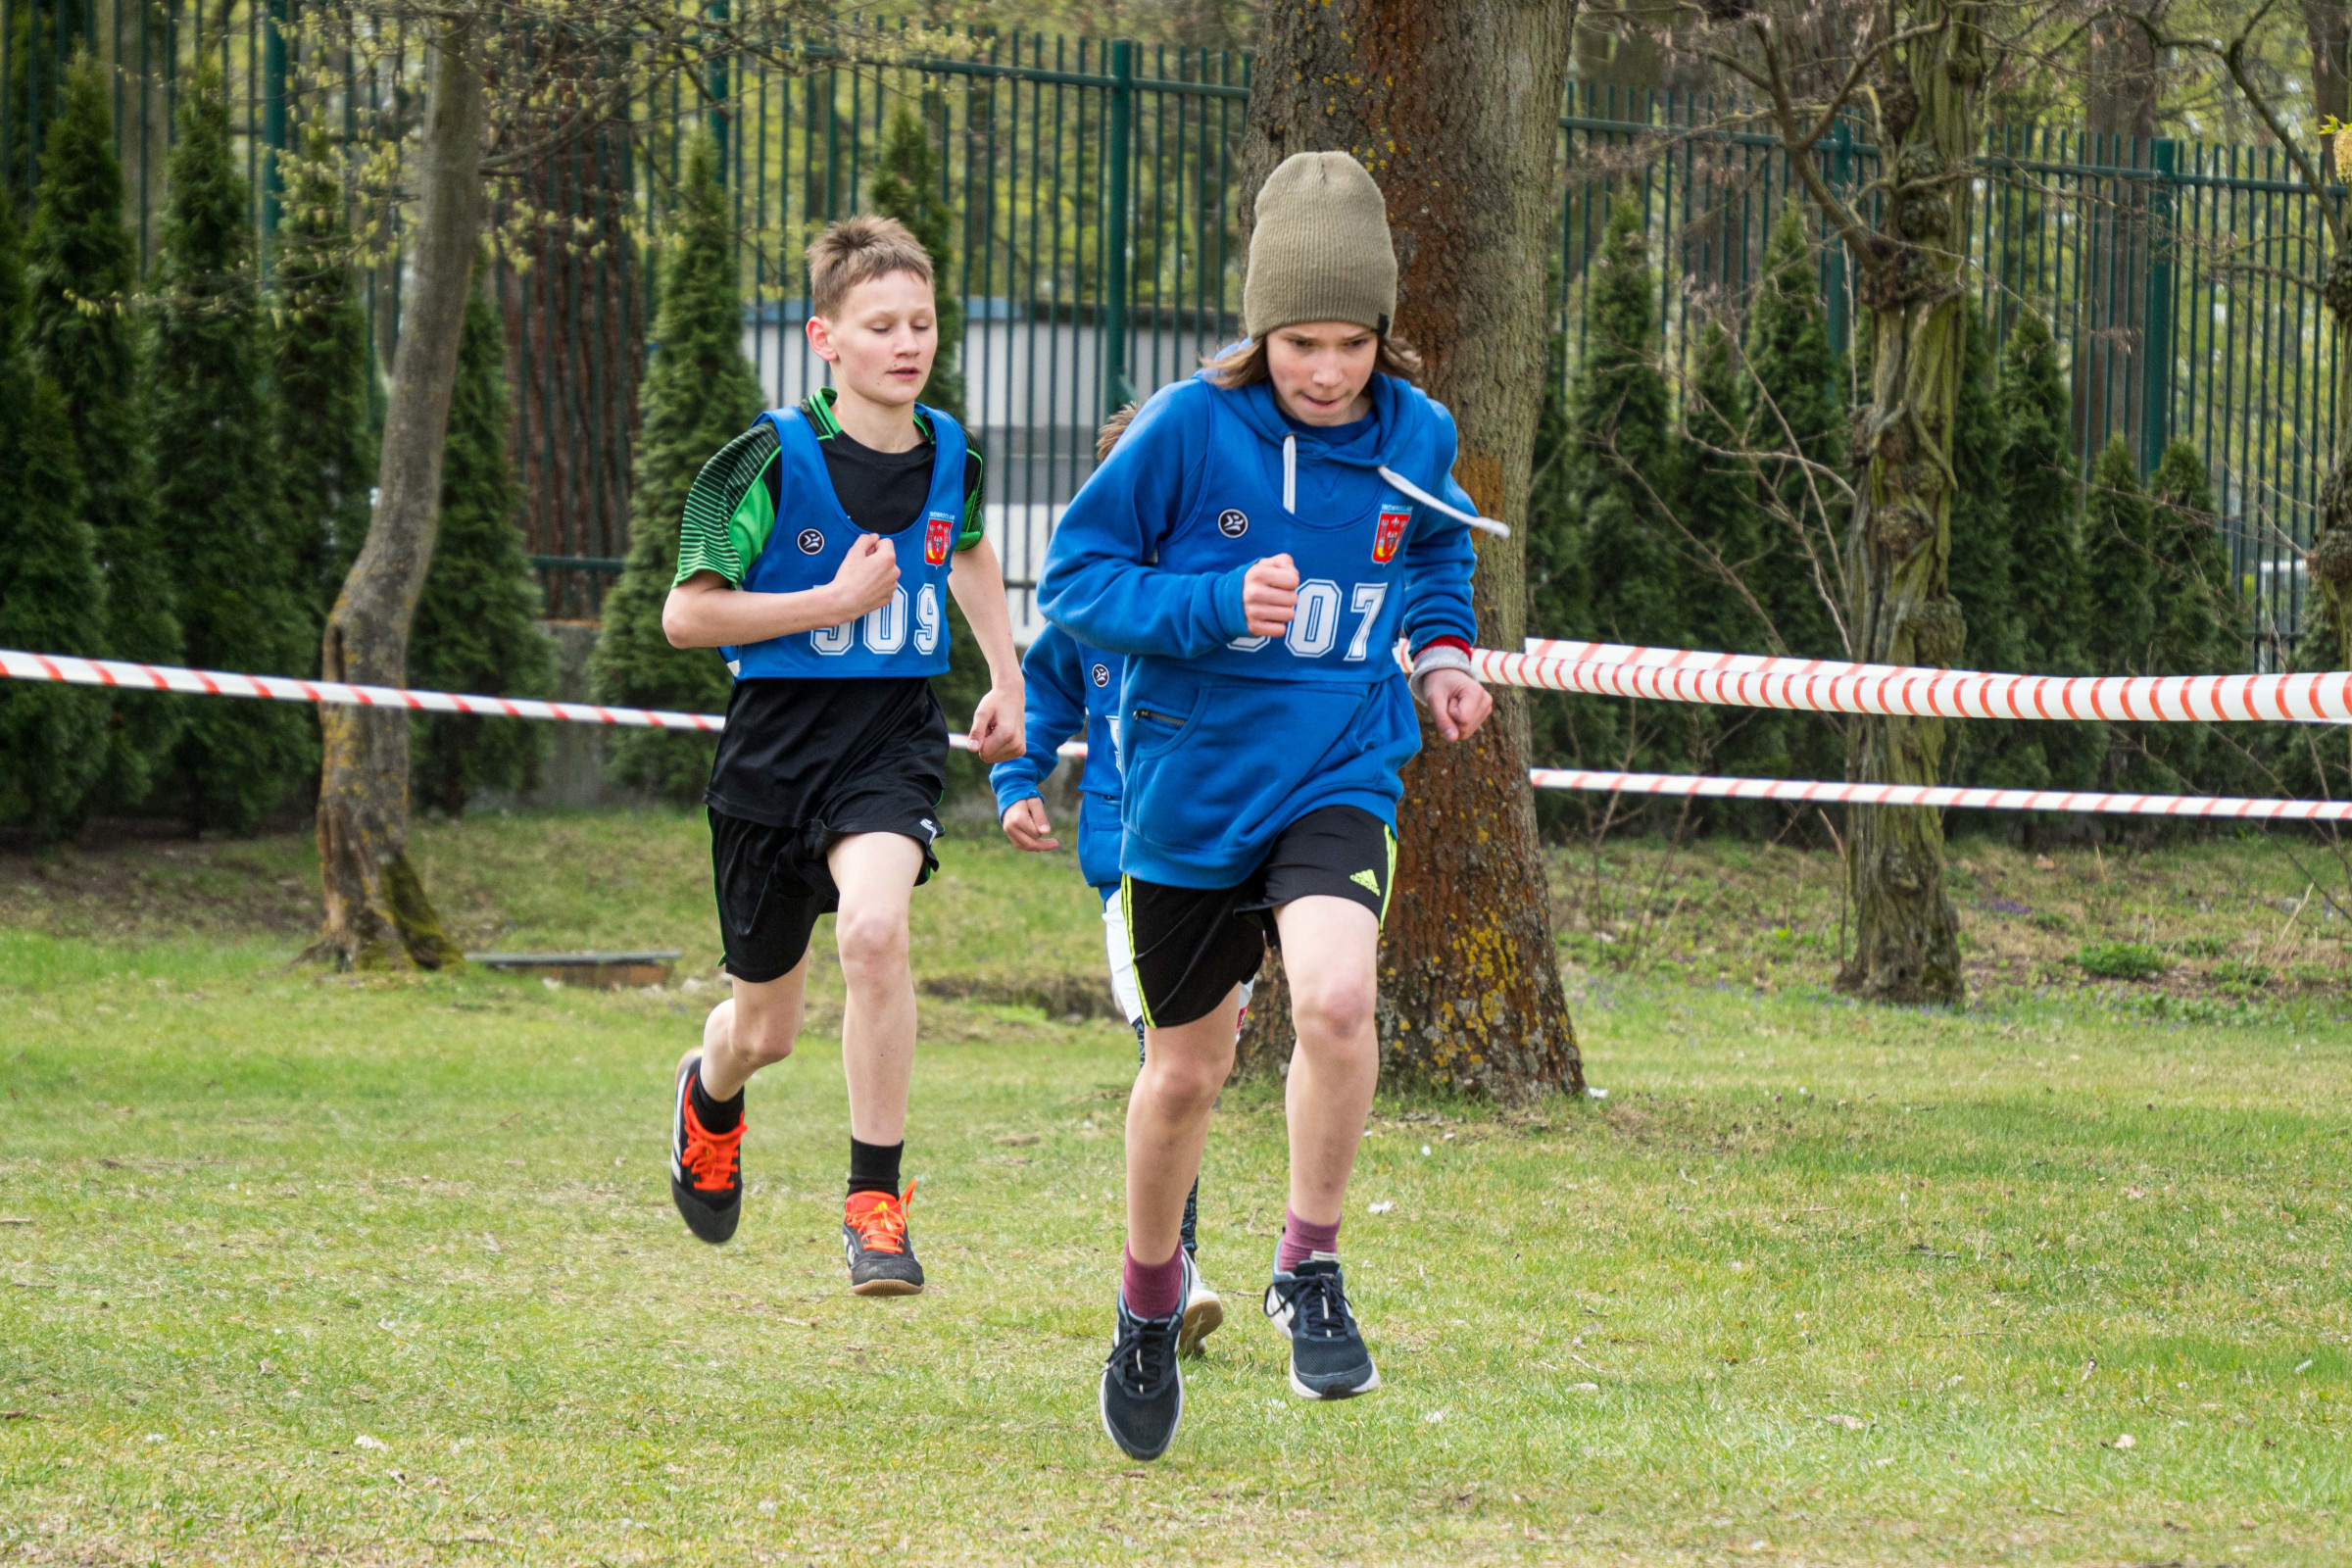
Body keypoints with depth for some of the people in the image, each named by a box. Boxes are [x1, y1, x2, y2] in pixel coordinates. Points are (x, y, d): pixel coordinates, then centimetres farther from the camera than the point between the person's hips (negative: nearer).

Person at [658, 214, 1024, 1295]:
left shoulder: (948, 456, 2)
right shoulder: (772, 460, -13)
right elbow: (686, 614, -13)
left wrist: (1007, 680, 21)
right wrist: (836, 601, -18)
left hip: (894, 738, 1)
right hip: (775, 747, -1)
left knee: (874, 928, -30)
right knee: (766, 1029, 11)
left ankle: (876, 1203, -20)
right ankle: (710, 1097, 51)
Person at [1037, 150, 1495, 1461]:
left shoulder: (1415, 436, -3)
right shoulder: (1189, 431, -14)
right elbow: (1076, 577, -10)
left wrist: (1441, 650, 3)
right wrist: (1217, 604, -24)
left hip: (1339, 776, 1)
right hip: (1190, 787, 0)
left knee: (1336, 997, -28)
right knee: (1186, 1070, 12)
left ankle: (1312, 1269, -8)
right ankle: (1151, 1305, 38)